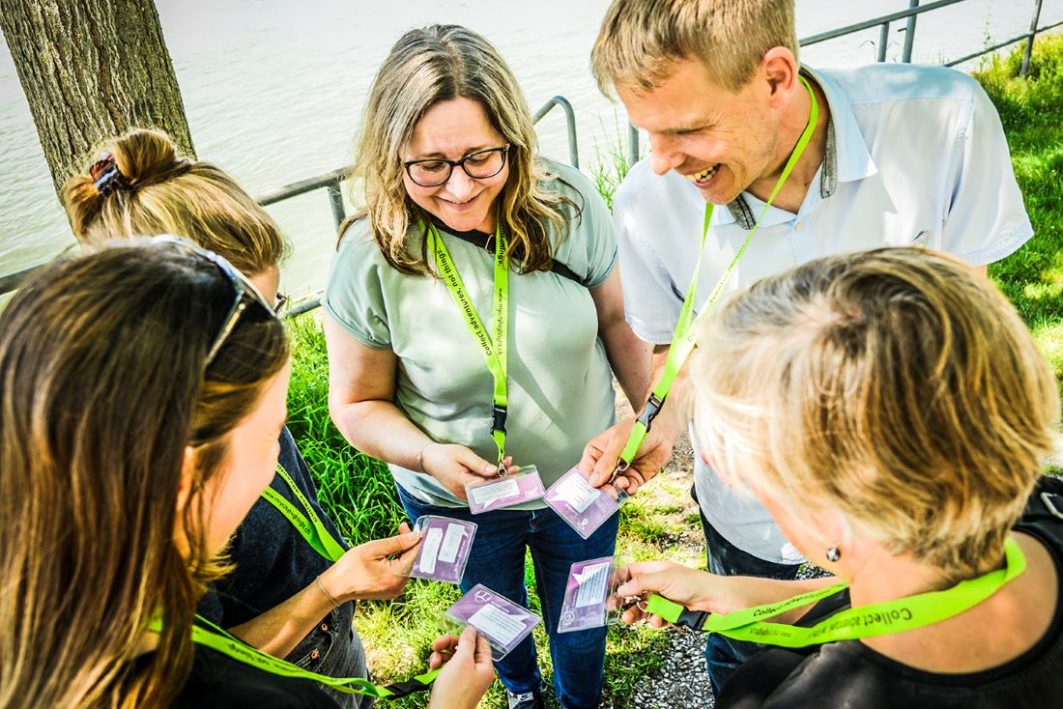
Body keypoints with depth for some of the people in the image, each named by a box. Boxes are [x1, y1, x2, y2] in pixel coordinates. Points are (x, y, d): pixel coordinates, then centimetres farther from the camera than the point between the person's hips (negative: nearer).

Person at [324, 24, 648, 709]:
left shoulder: (570, 205, -20)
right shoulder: (370, 258, -24)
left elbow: (618, 321, -4)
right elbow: (359, 402, -12)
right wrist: (429, 455, -28)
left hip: (584, 483, 1)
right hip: (458, 502, 0)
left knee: (581, 626, 28)